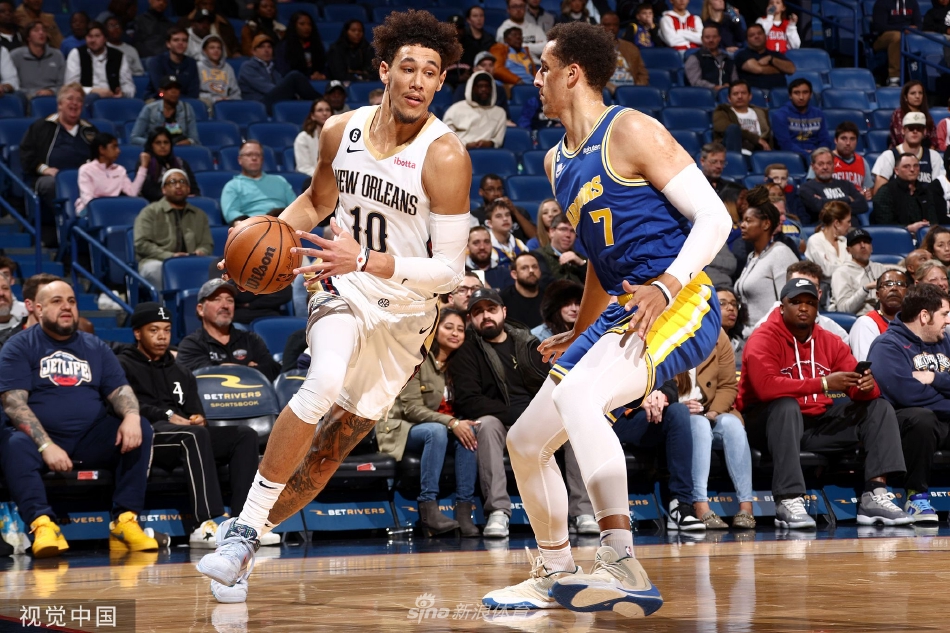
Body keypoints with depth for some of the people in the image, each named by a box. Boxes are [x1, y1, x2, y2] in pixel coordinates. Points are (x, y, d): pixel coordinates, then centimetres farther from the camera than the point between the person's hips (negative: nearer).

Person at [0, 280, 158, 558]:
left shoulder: (96, 348, 16)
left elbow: (119, 390, 8)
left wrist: (131, 416, -18)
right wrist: (46, 445, -22)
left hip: (91, 439, 4)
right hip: (40, 438, -3)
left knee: (141, 431, -19)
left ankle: (125, 520, -24)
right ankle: (42, 523, -45)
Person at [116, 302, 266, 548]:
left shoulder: (180, 373, 32)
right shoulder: (123, 365, 11)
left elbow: (196, 413, 24)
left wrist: (198, 419, -1)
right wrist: (167, 416, -18)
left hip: (186, 437, 7)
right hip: (146, 437, -7)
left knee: (245, 435, -14)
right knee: (194, 434, -37)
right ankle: (209, 524, -48)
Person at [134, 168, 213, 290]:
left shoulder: (200, 215, 25)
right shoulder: (150, 212, 11)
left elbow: (207, 244, 21)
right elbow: (141, 244, 0)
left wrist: (201, 252, -6)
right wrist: (169, 256, -14)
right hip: (157, 262, -3)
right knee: (155, 268, -40)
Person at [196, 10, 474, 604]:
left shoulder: (445, 156, -20)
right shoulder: (342, 130, -5)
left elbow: (450, 270, -22)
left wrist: (366, 260, -34)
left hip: (406, 313, -1)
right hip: (347, 288, 1)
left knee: (331, 448, 4)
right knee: (324, 383, -30)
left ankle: (246, 537, 23)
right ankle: (244, 529, -23)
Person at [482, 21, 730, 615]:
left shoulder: (631, 131, -9)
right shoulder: (559, 161, 17)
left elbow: (714, 217, -14)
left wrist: (666, 288, -28)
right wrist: (581, 334, 33)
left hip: (681, 304, -10)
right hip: (622, 313, 10)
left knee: (575, 394, -35)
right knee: (526, 442, 11)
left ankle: (623, 566, -41)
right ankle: (556, 575, 30)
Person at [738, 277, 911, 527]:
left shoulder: (830, 342, 8)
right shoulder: (764, 340, -11)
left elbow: (858, 388, 2)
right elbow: (766, 386, -29)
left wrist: (867, 386, -25)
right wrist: (823, 383, -32)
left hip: (817, 423, 7)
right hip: (769, 422, -6)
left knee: (879, 407, -4)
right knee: (787, 405, -38)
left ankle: (875, 495, -20)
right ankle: (788, 502, -43)